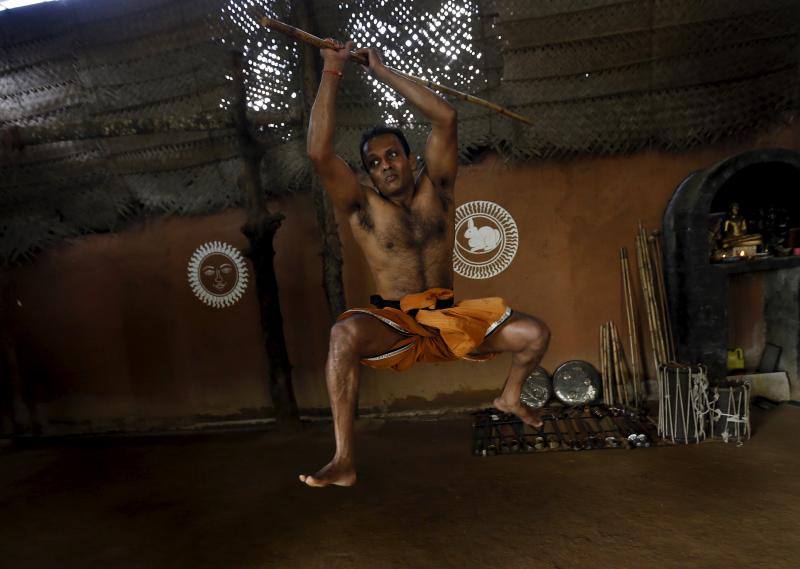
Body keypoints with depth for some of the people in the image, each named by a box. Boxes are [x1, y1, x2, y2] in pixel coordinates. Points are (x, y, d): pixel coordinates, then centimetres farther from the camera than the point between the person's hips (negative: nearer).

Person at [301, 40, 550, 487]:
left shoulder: (435, 190, 4)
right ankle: (344, 462, -27)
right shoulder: (363, 206, -1)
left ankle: (510, 397, 23)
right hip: (393, 324, -2)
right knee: (345, 333, -36)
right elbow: (319, 152, -15)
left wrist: (382, 72, -1)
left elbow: (446, 117, -5)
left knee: (535, 335, -11)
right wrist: (333, 72, -9)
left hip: (449, 315, 3)